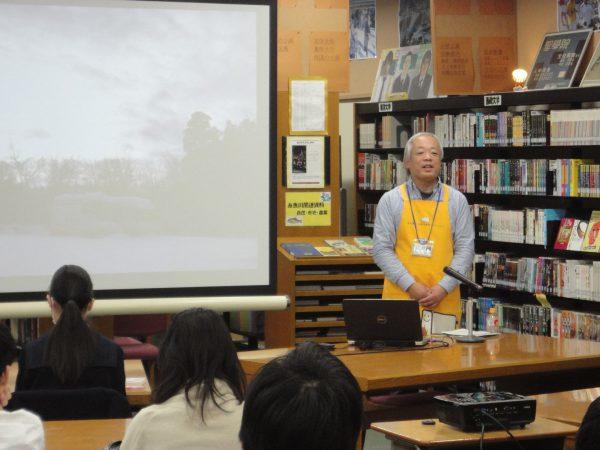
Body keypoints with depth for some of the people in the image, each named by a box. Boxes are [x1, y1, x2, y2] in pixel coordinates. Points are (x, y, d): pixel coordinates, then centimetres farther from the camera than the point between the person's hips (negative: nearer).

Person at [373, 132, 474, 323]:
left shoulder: (456, 200, 6)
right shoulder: (390, 200, 3)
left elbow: (465, 249, 3)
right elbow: (381, 249, -1)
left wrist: (443, 287, -10)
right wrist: (410, 286, -12)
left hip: (444, 301, 1)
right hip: (400, 297, -1)